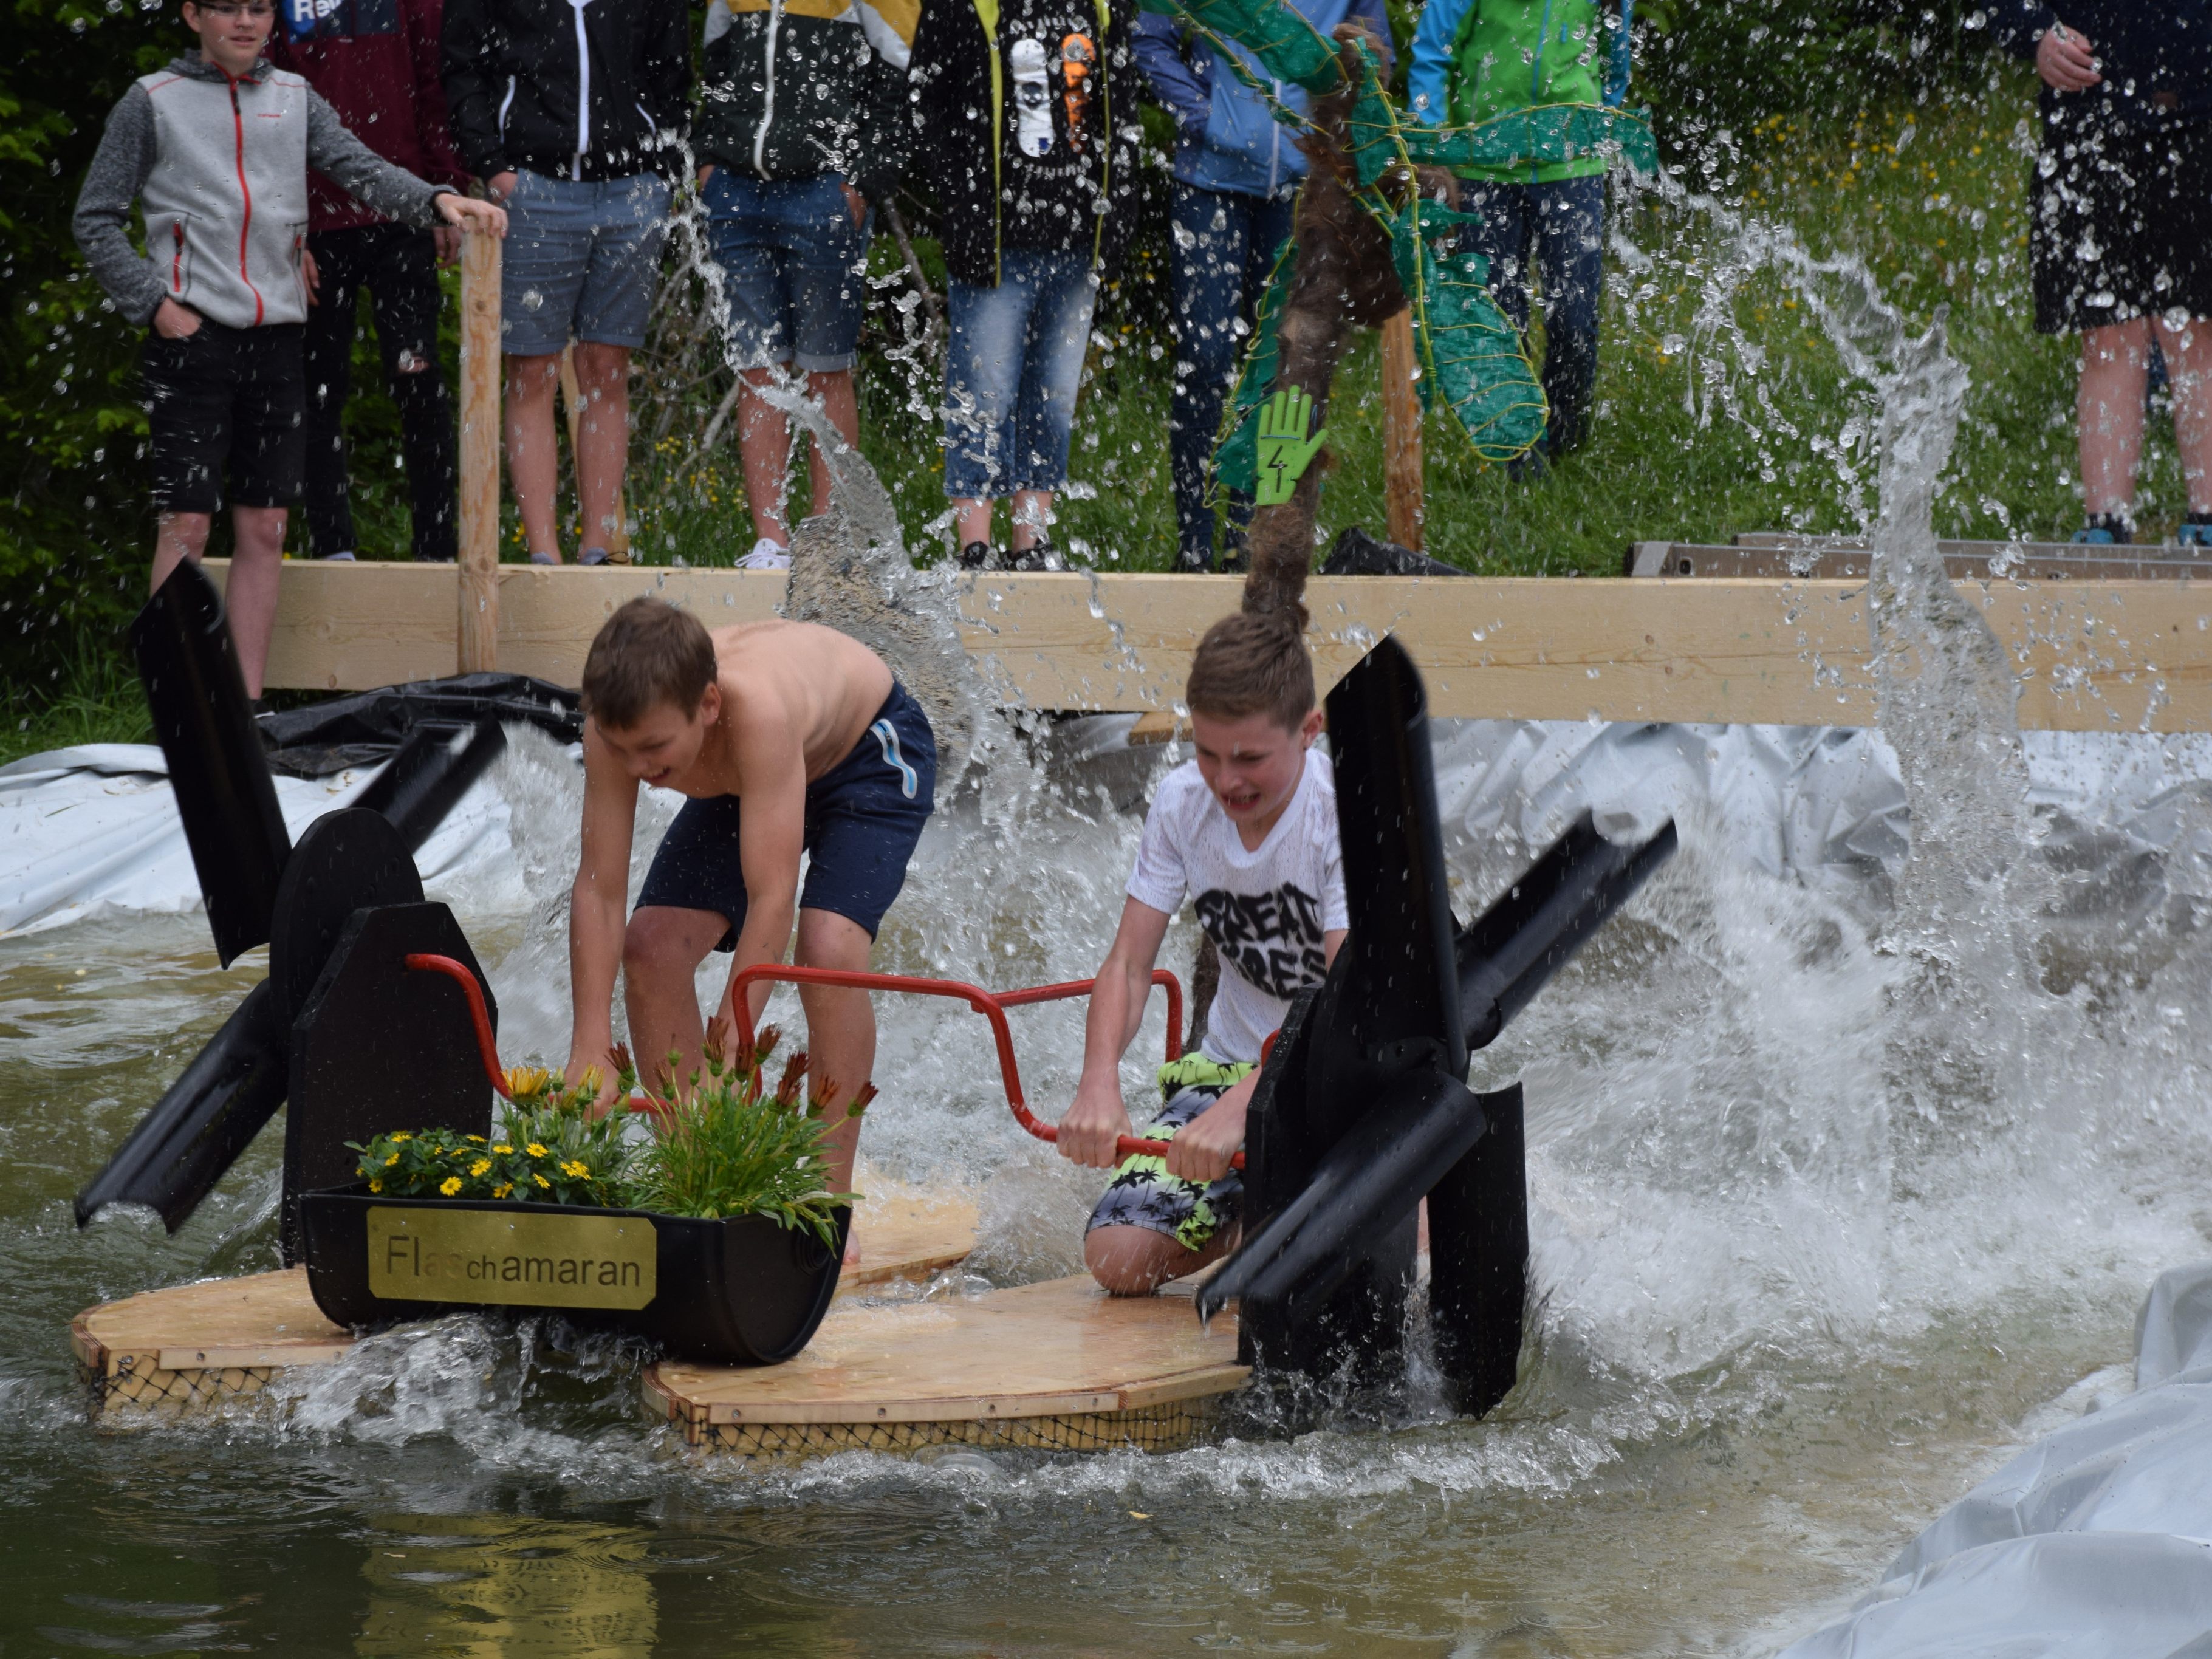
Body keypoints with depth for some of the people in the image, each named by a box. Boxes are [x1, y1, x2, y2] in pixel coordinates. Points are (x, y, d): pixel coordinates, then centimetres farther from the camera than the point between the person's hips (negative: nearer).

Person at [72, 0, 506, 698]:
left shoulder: (294, 98, 14)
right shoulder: (153, 102, 4)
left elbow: (361, 169, 3)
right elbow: (97, 221, 5)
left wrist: (437, 201, -15)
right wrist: (154, 302, -7)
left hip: (278, 336, 4)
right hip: (191, 334, -4)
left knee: (264, 529, 4)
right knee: (187, 523, -8)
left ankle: (247, 706, 9)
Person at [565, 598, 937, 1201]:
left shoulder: (756, 711, -47)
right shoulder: (623, 722, -32)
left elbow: (772, 899, -46)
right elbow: (598, 888, -28)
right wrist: (589, 1055, -34)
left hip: (868, 750, -5)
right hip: (745, 781, 5)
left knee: (829, 950, -26)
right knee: (651, 948, -9)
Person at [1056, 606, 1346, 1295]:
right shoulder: (1184, 803, -6)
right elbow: (1129, 963, -6)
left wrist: (1242, 1105, -42)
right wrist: (1099, 1082, -27)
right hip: (1231, 1066, 5)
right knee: (1119, 1259, -16)